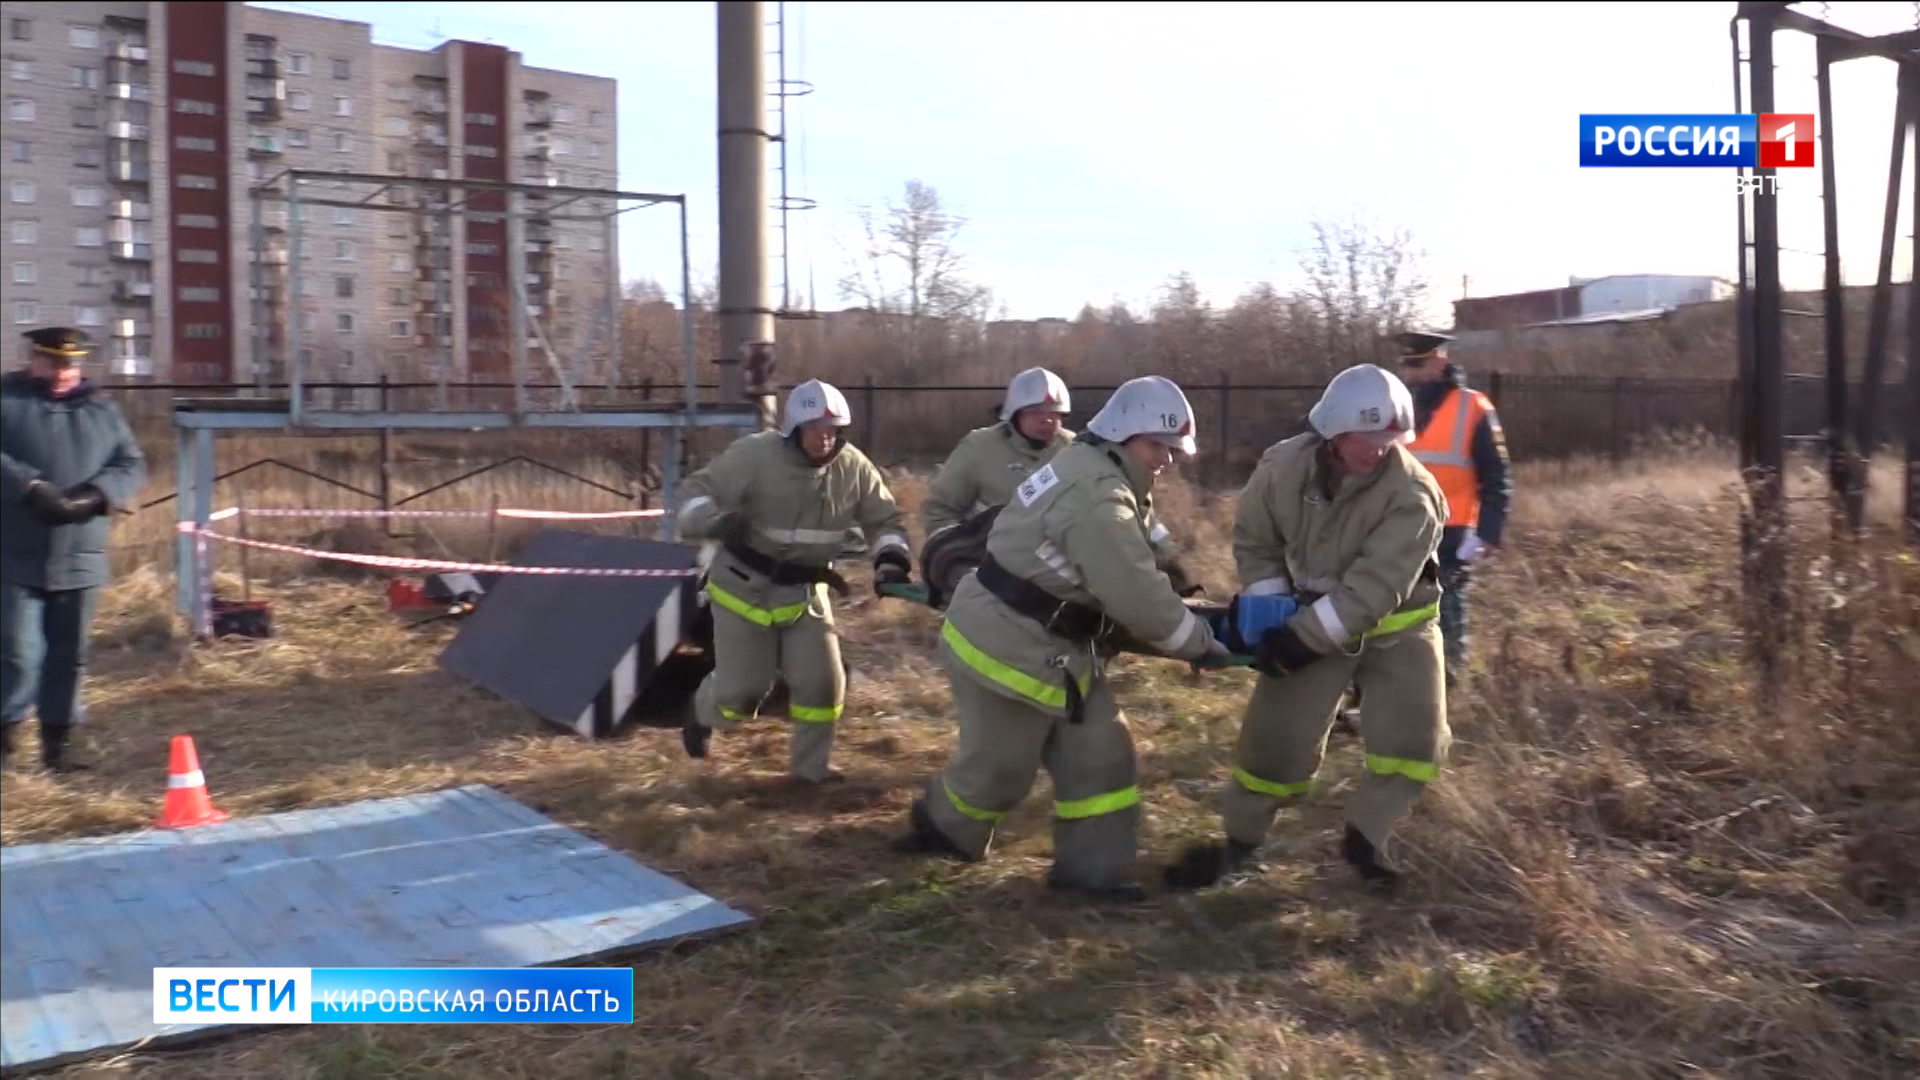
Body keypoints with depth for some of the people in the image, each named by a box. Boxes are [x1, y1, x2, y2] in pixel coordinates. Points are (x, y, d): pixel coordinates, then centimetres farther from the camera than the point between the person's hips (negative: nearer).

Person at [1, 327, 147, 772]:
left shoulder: (100, 409, 11)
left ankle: (58, 741, 21)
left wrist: (96, 495, -12)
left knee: (69, 656, 11)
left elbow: (131, 464, 6)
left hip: (80, 559, 4)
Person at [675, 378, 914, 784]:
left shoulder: (854, 468, -9)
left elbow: (886, 519, 1)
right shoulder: (755, 455, -22)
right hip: (744, 586, -4)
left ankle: (811, 767, 22)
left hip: (805, 590, 4)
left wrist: (891, 558, -18)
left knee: (822, 682, 1)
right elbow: (699, 490, -18)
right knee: (742, 689, 4)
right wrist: (713, 521, -40)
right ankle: (702, 713, 41)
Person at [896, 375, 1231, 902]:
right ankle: (939, 828, 36)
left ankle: (1091, 866, 16)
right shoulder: (1098, 497, -26)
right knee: (999, 764, 9)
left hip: (1047, 645, 10)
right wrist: (1201, 642, -15)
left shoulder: (1092, 476, 10)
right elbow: (1136, 597, -29)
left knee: (1096, 750, 8)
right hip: (1008, 647, -10)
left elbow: (1130, 576, 12)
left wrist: (1190, 615, 3)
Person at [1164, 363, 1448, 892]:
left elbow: (1372, 590, -31)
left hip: (1396, 624, -1)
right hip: (1310, 619, 2)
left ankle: (1364, 836, 13)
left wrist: (1302, 638, -33)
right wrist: (1272, 613, -11)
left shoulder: (1413, 495, -28)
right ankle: (1240, 840, 21)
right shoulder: (1282, 466, -18)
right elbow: (1254, 542, -1)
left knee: (1415, 738, -10)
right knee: (1274, 736, 1)